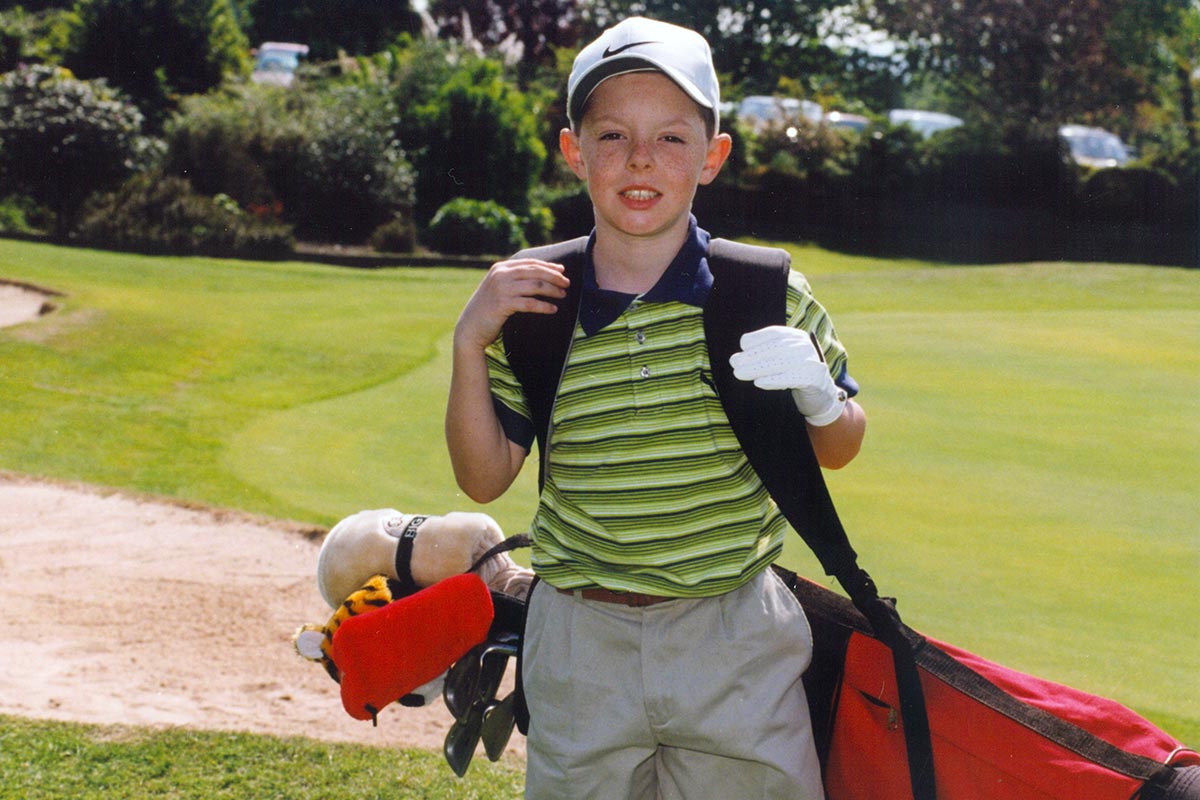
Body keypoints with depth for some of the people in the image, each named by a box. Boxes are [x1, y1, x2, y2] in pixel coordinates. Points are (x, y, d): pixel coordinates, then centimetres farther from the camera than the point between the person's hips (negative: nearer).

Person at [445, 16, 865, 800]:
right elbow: (484, 477, 1)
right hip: (580, 650, 1)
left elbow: (841, 449, 5)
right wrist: (469, 346, -12)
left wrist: (818, 398, -17)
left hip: (737, 644, 0)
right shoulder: (530, 307, -4)